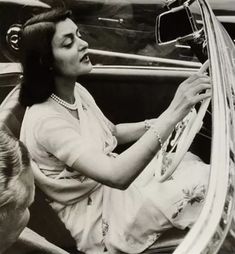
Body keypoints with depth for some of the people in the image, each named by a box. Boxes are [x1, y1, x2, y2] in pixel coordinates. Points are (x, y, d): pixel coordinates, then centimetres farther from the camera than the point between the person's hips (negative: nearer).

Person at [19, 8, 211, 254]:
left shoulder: (75, 91, -4)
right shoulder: (46, 120, -31)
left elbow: (112, 132, 12)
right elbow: (117, 177, -40)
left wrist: (159, 123, -5)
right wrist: (172, 114, -43)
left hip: (109, 176, 8)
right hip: (97, 218, -8)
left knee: (196, 164, -2)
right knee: (205, 183, -12)